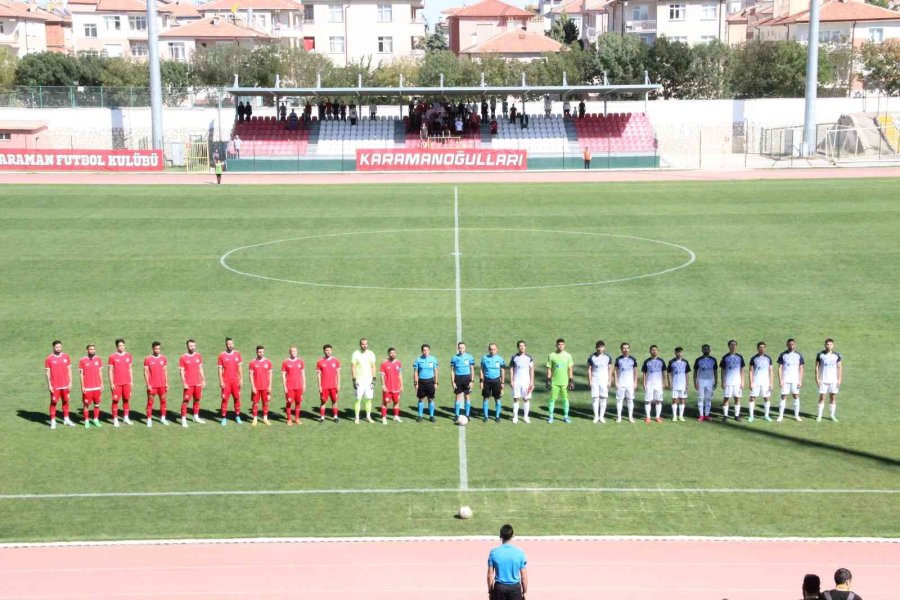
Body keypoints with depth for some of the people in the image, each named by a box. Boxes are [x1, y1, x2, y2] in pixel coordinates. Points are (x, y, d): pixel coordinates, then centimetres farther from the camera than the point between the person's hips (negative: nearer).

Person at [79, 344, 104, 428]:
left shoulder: (98, 359, 5)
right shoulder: (82, 360, -5)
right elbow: (81, 374, -3)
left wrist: (102, 384, 7)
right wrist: (82, 386, -7)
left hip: (97, 386, 3)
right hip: (87, 387, -3)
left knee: (97, 404, 7)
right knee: (86, 404, 2)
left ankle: (96, 420, 18)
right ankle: (87, 421, 9)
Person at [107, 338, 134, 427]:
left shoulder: (128, 356, 7)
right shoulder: (112, 357, -4)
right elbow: (110, 370, -3)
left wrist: (132, 381, 8)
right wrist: (111, 383, -8)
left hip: (127, 382, 4)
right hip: (116, 383, -4)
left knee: (126, 400, 8)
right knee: (115, 400, -2)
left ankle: (126, 418, 18)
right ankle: (115, 420, 2)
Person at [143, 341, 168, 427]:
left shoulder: (163, 358, 5)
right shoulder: (148, 359, -5)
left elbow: (165, 371, 10)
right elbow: (146, 372, -6)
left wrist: (167, 383, 5)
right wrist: (148, 384, -12)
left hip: (162, 385, 4)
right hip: (152, 385, -4)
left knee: (163, 400, 8)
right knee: (150, 402, -1)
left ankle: (163, 418, 19)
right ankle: (149, 420, 2)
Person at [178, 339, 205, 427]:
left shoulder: (198, 356, 7)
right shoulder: (183, 358, -7)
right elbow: (181, 371, -7)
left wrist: (203, 380, 10)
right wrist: (184, 383, -14)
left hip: (198, 383, 5)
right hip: (188, 384, -5)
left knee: (197, 399, 12)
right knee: (185, 400, -7)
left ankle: (196, 417, 25)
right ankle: (183, 419, -5)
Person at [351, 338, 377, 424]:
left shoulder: (371, 354, 6)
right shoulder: (355, 354, -4)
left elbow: (373, 367, 8)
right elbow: (353, 367, -5)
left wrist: (373, 380, 1)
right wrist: (354, 380, -10)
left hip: (369, 379, 3)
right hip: (359, 380, -3)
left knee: (369, 398, 4)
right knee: (358, 399, -3)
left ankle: (368, 416, 14)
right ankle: (356, 417, 5)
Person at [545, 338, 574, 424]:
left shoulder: (568, 356, 4)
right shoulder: (552, 356, 1)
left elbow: (570, 369, 7)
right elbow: (549, 369, 3)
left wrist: (571, 381, 2)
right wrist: (548, 381, -2)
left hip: (565, 382, 1)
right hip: (554, 382, -1)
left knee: (565, 399, 5)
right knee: (552, 399, 1)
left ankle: (566, 416, 15)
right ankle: (551, 416, 9)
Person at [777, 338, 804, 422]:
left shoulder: (799, 355, 5)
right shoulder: (783, 355, 2)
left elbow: (801, 369, 7)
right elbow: (780, 368, 1)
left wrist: (800, 380, -1)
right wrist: (780, 380, -7)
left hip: (795, 380, 1)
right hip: (785, 380, -1)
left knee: (796, 396, 1)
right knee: (783, 397, -1)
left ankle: (796, 415, 9)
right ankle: (781, 415, 4)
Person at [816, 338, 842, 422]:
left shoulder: (837, 355, 2)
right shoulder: (820, 355, -1)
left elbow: (839, 367, 6)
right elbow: (817, 367, 1)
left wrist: (839, 380, 0)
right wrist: (817, 379, -5)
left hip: (833, 380, 1)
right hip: (823, 380, -1)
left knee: (833, 397, 4)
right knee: (822, 397, -1)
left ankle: (832, 415, 14)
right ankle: (819, 416, 4)